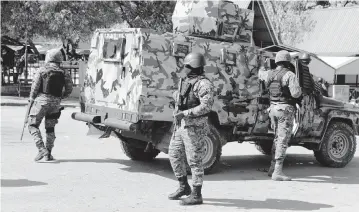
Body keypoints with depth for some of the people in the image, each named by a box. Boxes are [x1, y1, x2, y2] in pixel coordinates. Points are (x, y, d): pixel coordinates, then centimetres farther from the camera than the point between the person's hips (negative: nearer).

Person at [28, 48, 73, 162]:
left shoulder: (42, 70, -3)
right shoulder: (64, 73, 6)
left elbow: (35, 86, -6)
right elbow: (69, 89, 8)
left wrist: (31, 100, 5)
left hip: (42, 100, -4)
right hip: (55, 103, 4)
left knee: (33, 125, 3)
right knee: (50, 128, 14)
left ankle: (42, 149, -14)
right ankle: (48, 154, 13)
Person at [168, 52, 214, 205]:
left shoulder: (203, 84, -15)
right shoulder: (188, 81, 13)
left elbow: (206, 106, -26)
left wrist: (184, 113, -26)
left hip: (194, 127, -9)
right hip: (182, 125, 10)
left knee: (194, 161, -3)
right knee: (174, 154, 14)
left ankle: (196, 195, 6)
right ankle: (184, 187, 27)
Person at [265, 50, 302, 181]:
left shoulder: (270, 74, 6)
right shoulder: (289, 75, -13)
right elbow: (295, 93, -21)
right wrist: (299, 90, 0)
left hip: (273, 108, 7)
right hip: (286, 109, -7)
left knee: (277, 138, 21)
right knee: (283, 141, -5)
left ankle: (273, 168, 24)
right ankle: (277, 172, -7)